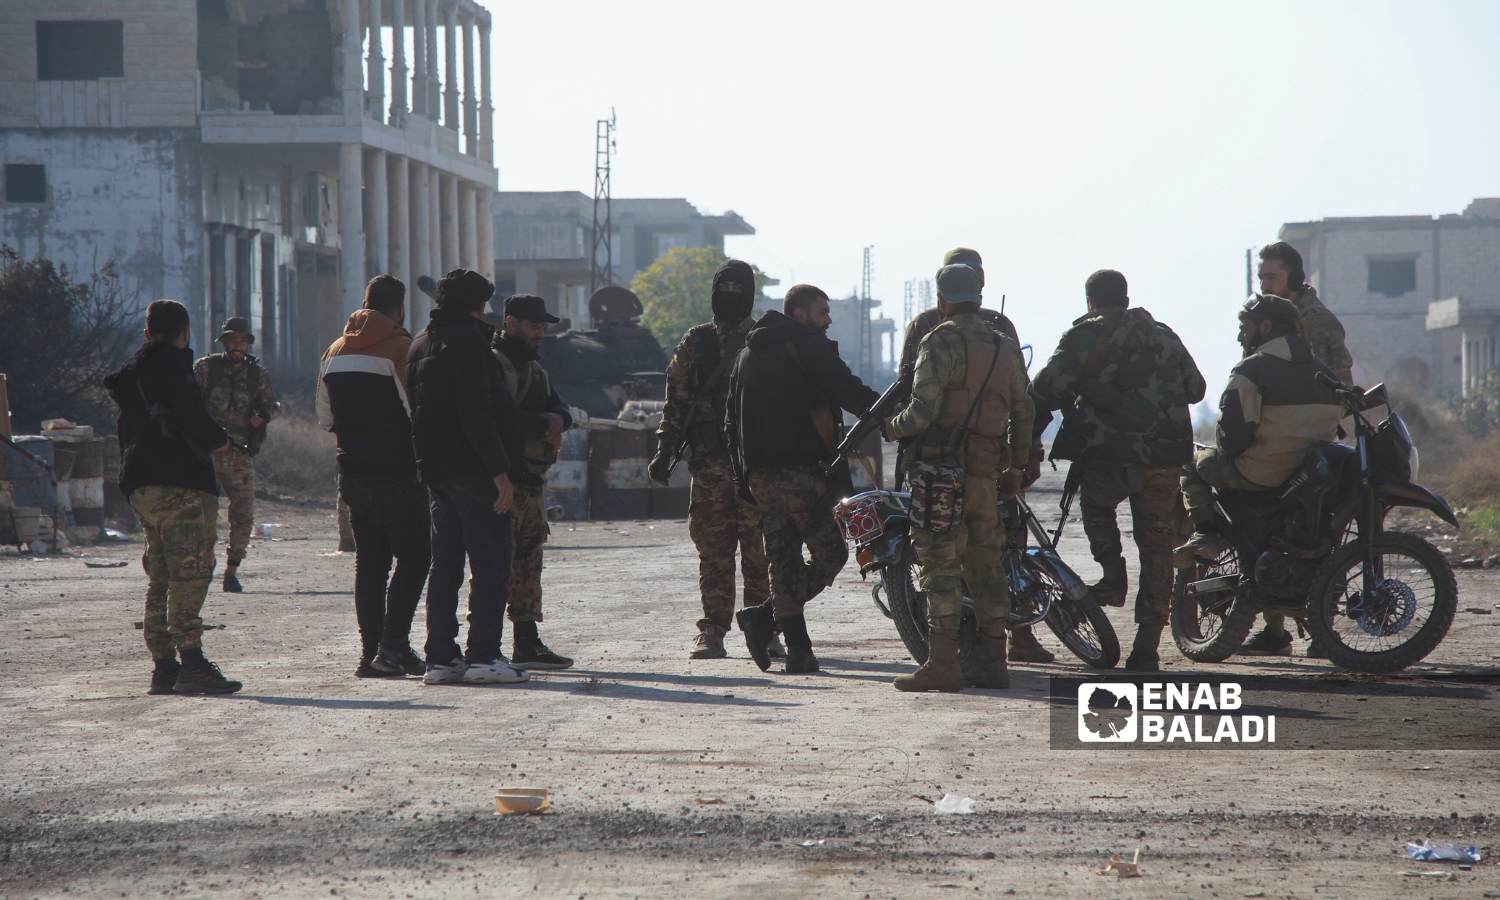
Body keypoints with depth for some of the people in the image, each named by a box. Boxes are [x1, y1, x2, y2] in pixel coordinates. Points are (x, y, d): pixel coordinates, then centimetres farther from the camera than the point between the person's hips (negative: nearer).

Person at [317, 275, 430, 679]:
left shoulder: (335, 351, 12)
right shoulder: (402, 347, -11)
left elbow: (325, 418, 16)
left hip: (352, 474, 7)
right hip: (397, 474, -7)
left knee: (368, 561, 10)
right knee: (413, 557, -1)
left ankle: (370, 649, 7)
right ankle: (393, 645, -11)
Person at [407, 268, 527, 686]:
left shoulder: (421, 343, 17)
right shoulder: (467, 340, -12)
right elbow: (476, 413, -19)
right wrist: (500, 471, -19)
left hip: (435, 470, 9)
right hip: (473, 472, -9)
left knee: (445, 565, 10)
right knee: (490, 565, -5)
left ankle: (440, 658, 9)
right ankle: (483, 655, -9)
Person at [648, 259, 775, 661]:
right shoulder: (696, 342, 11)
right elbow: (676, 399, 13)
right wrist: (664, 451, 6)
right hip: (709, 462, 1)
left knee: (760, 549, -3)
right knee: (713, 549, 1)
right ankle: (712, 631, 4)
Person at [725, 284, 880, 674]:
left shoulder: (747, 354, 20)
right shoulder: (810, 348, -4)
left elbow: (731, 421, 20)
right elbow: (852, 393, -13)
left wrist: (743, 475, 22)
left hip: (760, 476, 7)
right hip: (803, 471, -7)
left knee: (783, 561, 10)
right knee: (830, 554, -1)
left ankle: (797, 649, 3)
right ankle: (766, 617, -14)